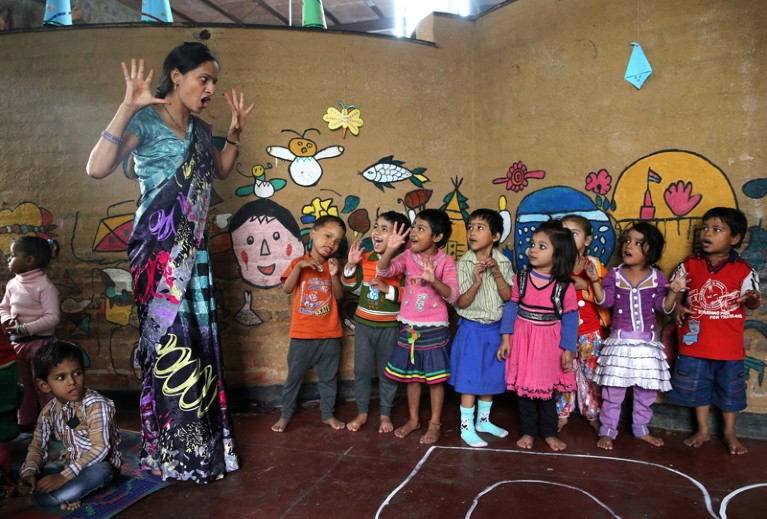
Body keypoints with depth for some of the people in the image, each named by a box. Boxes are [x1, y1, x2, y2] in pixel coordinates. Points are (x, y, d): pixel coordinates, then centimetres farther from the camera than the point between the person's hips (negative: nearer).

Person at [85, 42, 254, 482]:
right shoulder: (146, 121, -8)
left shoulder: (199, 129, 13)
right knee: (169, 337, -2)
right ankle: (173, 450, 15)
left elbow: (220, 172, 27)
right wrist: (128, 106, -25)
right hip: (158, 247, -7)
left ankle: (203, 440, 24)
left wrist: (235, 132, 14)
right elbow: (97, 168, -21)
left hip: (194, 247, 7)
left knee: (200, 336, 10)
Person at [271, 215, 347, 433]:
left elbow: (339, 295, -3)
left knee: (329, 377, 13)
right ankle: (286, 415, 26)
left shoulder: (334, 265, 4)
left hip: (330, 334, 2)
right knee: (293, 376, 10)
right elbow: (287, 289, -13)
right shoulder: (299, 262, -2)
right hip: (302, 333, -2)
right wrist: (299, 266, -24)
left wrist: (334, 275, -18)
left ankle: (328, 414, 28)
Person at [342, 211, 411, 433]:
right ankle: (361, 413, 30)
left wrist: (388, 289, -25)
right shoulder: (365, 259, 0)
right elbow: (351, 286, 8)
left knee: (387, 372, 12)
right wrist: (351, 264, -5)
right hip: (363, 323, 4)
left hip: (390, 327, -3)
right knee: (361, 369, 12)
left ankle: (385, 415, 29)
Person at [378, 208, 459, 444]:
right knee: (411, 375, 15)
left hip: (435, 328, -3)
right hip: (409, 327, 4)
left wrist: (434, 280, -34)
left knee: (435, 377, 6)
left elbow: (452, 296, -17)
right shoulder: (408, 257, -1)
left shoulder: (446, 262, -10)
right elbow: (384, 271, -16)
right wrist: (390, 249, -32)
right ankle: (413, 419, 32)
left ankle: (435, 424, 22)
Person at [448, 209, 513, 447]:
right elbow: (461, 303, -12)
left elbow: (508, 297, -8)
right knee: (470, 379, 2)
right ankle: (466, 427, 16)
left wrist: (497, 273, -20)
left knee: (492, 377, 16)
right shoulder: (464, 263, -10)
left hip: (495, 329, 4)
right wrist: (476, 282, -28)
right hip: (472, 329, -3)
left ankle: (483, 420, 35)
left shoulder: (503, 263, -2)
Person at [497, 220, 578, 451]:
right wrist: (506, 338, -4)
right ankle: (528, 431, 26)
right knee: (523, 385, 10)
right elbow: (511, 307, -2)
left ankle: (549, 432, 29)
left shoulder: (565, 287, -10)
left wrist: (568, 350, -5)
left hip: (549, 344, -1)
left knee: (547, 388, 11)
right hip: (522, 340, 2)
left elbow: (570, 318, -5)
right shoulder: (520, 278, -5)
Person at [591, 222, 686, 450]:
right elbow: (605, 301, -6)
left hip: (648, 341, 2)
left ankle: (641, 427, 30)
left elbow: (664, 307, 2)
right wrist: (595, 282, -17)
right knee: (613, 388, 1)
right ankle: (607, 430, 13)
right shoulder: (614, 274, -1)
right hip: (620, 339, -1)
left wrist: (674, 292, -14)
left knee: (646, 389, 12)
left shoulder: (657, 277, 0)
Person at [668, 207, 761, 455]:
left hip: (729, 346, -1)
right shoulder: (689, 265, -4)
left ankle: (730, 433, 35)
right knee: (697, 387, 14)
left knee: (729, 389, 14)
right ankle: (702, 430, 33)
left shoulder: (743, 270, -7)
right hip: (695, 342, 1)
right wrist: (677, 307, -14)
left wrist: (753, 300, -30)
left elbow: (751, 299, -7)